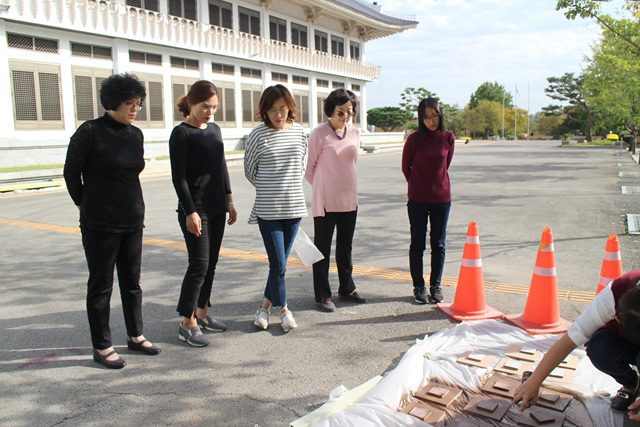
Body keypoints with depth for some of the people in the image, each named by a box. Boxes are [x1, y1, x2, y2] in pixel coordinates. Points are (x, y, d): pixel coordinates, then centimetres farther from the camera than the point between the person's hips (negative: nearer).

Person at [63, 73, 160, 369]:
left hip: (133, 221, 6)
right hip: (100, 223, -6)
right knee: (100, 285, 5)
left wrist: (134, 208, 14)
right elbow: (71, 172, -3)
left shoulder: (136, 134, 6)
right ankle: (101, 347, 18)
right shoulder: (90, 131, -11)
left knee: (132, 281, 14)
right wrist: (85, 205, 5)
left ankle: (135, 336, 29)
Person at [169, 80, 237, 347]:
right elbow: (178, 177, -13)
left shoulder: (214, 129, 12)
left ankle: (202, 313, 25)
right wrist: (190, 212, -17)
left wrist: (229, 200, 14)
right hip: (194, 209, -7)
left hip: (217, 208, 7)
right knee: (199, 264, -7)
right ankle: (187, 324, 4)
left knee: (211, 264, 12)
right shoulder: (182, 133, -9)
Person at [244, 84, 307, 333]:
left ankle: (265, 306, 30)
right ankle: (284, 310, 20)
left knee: (280, 263, 11)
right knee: (278, 265, -2)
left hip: (294, 208, 4)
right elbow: (250, 170, 5)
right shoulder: (258, 134, -6)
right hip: (268, 211, -4)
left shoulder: (298, 132, 5)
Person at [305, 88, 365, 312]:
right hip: (325, 201, -5)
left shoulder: (355, 133, 7)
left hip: (349, 199, 6)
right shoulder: (319, 134, -10)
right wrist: (322, 187, 5)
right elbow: (308, 167, -4)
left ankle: (346, 288, 30)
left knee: (345, 247, 16)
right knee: (323, 249, 4)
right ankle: (322, 295, 15)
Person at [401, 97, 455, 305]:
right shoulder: (414, 139, -7)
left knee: (438, 245, 9)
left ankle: (435, 286, 22)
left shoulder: (448, 138, 0)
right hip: (417, 199, -2)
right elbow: (405, 166, 5)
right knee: (417, 244, 6)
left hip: (442, 198, 2)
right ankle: (418, 286, 18)